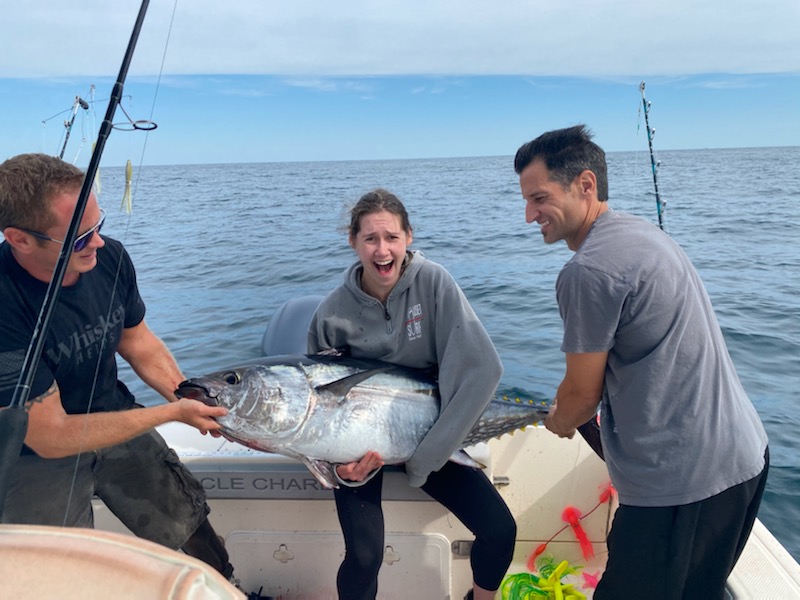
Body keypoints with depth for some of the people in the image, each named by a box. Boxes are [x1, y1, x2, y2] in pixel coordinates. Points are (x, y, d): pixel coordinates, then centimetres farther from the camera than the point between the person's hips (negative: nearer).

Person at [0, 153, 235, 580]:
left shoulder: (108, 257, -16)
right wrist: (173, 412, -24)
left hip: (112, 418, 5)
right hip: (36, 456, -4)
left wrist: (196, 403, -11)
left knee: (187, 522, 10)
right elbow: (50, 437, -27)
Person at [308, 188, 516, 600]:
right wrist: (344, 462, -21)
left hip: (429, 436, 1)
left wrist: (428, 453, -22)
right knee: (364, 557, -17)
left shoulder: (433, 282, -16)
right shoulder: (334, 312, -14)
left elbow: (482, 368, -21)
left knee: (500, 531, -7)